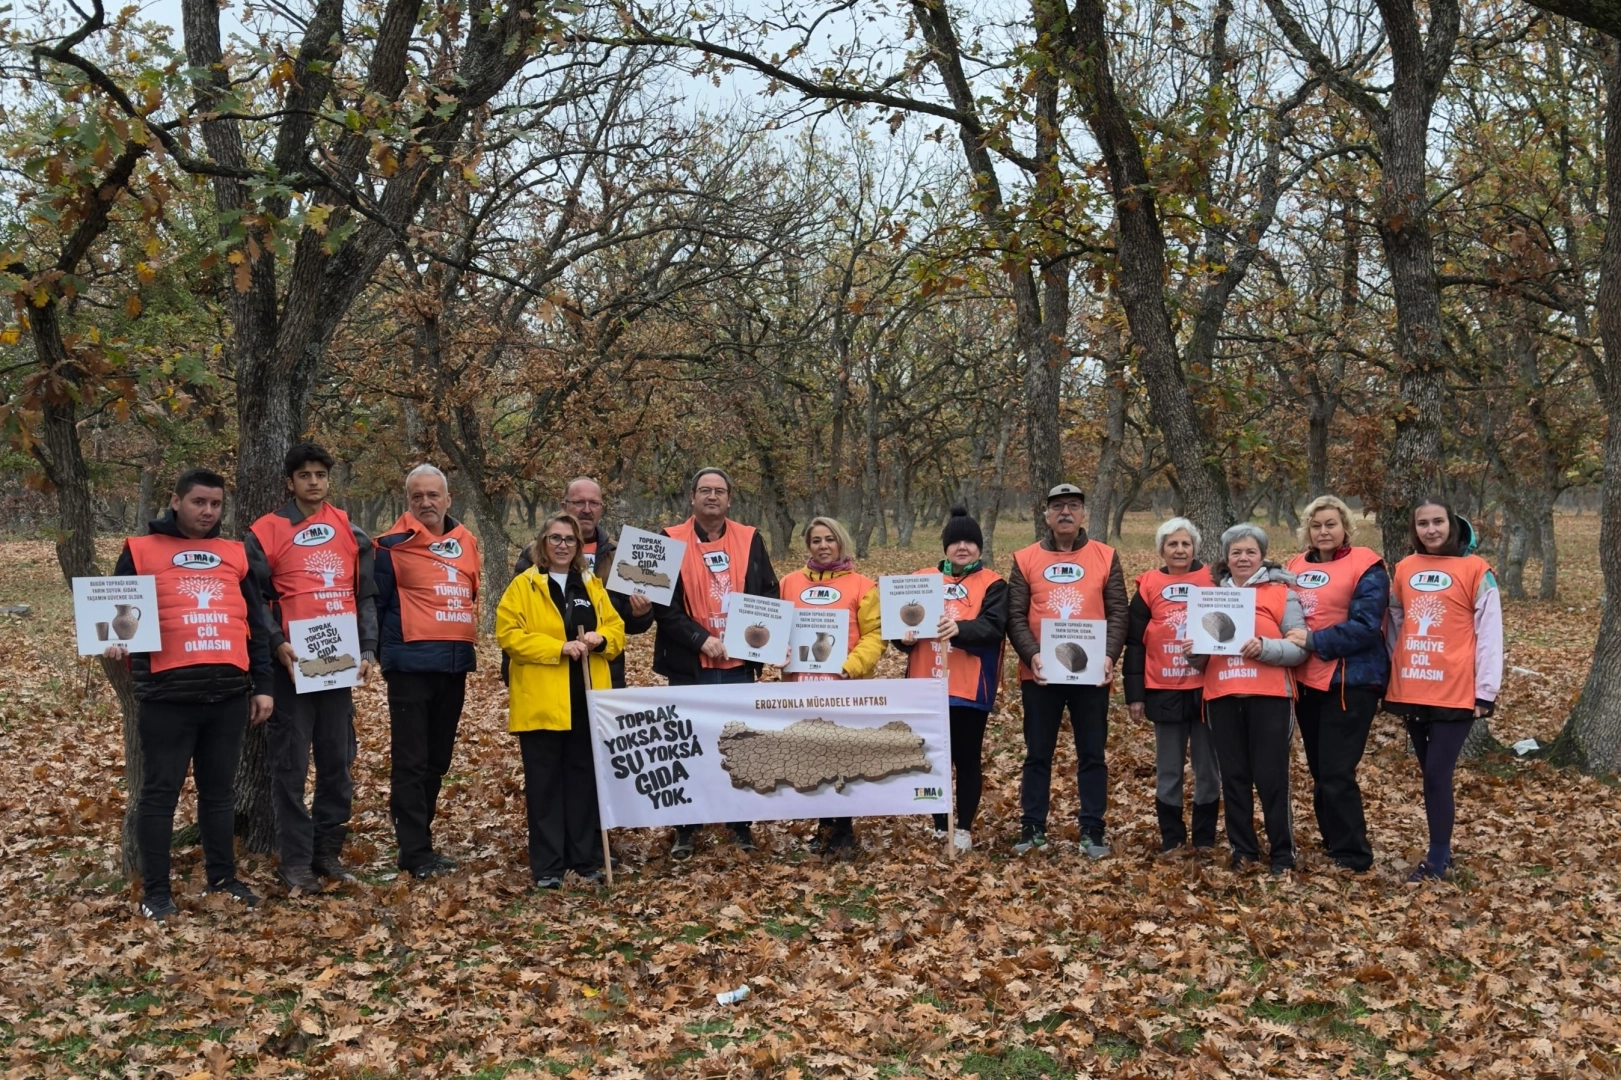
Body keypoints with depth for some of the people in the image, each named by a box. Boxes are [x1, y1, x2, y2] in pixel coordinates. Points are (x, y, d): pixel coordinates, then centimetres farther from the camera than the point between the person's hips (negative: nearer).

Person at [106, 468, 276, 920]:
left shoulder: (235, 555, 15)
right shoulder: (141, 551, 4)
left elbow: (256, 624, 16)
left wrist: (262, 685, 11)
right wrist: (117, 642, -16)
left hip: (230, 694, 4)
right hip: (167, 695, -3)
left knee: (219, 789, 14)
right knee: (160, 792, 3)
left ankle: (222, 876, 25)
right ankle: (155, 890, 13)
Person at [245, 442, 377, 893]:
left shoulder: (350, 532, 11)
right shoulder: (266, 533, -1)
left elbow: (366, 595, 12)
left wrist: (368, 648, 1)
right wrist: (277, 643, -17)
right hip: (292, 664, -4)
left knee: (338, 761, 9)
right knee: (291, 764, 0)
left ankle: (328, 851, 20)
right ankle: (295, 860, 8)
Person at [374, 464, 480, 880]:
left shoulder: (466, 542, 12)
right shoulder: (394, 545, -5)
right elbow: (376, 604, -3)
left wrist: (467, 641, 14)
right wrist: (380, 650, -4)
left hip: (455, 663, 6)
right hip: (412, 665, -6)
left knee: (438, 760, 13)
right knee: (411, 762, -3)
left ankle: (418, 837, 24)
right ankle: (416, 852, 1)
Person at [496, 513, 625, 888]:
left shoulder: (592, 585, 14)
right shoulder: (524, 585, 0)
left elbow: (616, 628, 14)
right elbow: (509, 634, -9)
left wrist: (601, 639, -10)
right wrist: (559, 648, -18)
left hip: (587, 700, 4)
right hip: (541, 701, -4)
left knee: (585, 779, 8)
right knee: (545, 782, 0)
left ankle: (587, 859, 16)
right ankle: (547, 865, 7)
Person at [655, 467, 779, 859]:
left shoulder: (749, 540, 6)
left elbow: (770, 593, 9)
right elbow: (664, 604, -7)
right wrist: (701, 639, -16)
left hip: (740, 663, 2)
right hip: (690, 665, -2)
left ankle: (740, 823, 22)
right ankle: (685, 829, 17)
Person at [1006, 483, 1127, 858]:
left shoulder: (1106, 557, 4)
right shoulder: (1025, 559, 3)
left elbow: (1118, 613, 1)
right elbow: (1016, 617, -1)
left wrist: (1109, 655, -14)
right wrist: (1032, 655, -16)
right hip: (1039, 674, 0)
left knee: (1092, 754, 7)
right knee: (1038, 754, 8)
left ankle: (1092, 831, 15)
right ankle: (1033, 828, 17)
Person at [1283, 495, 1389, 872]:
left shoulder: (1365, 566, -10)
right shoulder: (1296, 566, 11)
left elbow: (1366, 626, -19)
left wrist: (1313, 640, -22)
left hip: (1350, 683, -7)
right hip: (1307, 681, 7)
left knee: (1337, 774, -7)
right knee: (1319, 771, 15)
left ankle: (1352, 857, 4)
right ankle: (1334, 843, 28)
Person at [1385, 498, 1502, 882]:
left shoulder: (1475, 570, -5)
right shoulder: (1404, 569, 9)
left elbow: (1489, 633, -6)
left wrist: (1486, 691, -9)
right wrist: (1391, 678, 12)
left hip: (1455, 692, -5)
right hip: (1411, 691, 5)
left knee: (1437, 774, -5)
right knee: (1431, 773, 13)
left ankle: (1437, 859, 6)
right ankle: (1441, 851, 23)